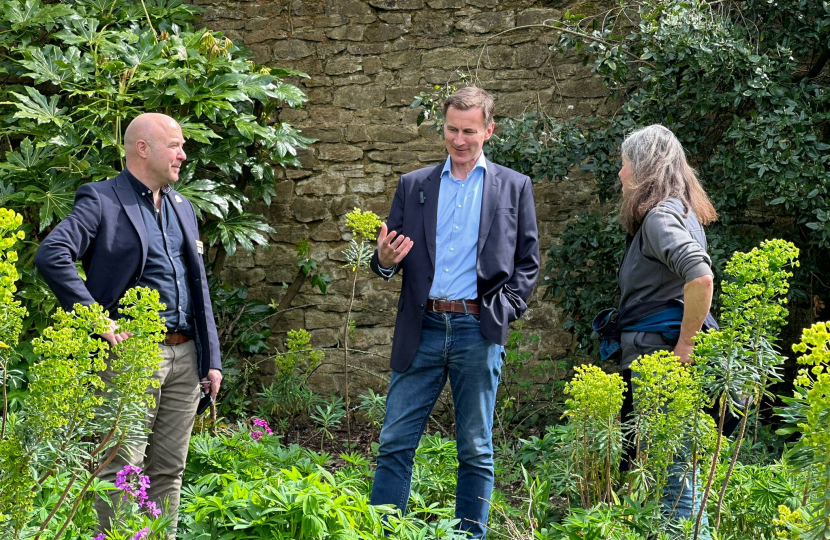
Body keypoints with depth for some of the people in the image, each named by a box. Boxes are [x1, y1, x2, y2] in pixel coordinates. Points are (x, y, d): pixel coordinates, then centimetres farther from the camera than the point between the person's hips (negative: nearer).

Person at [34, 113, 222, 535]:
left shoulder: (182, 208, 18)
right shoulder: (101, 200, -5)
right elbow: (51, 255, -19)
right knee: (123, 470, -5)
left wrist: (211, 358, 13)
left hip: (184, 356, 7)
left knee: (169, 469, 10)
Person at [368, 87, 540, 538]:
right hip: (422, 329, 1)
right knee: (395, 443, 0)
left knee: (475, 450, 5)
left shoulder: (514, 187, 9)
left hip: (478, 331, -1)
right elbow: (388, 261, 13)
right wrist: (384, 259, -10)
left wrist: (506, 309, -6)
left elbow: (528, 261, 8)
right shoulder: (413, 185, 13)